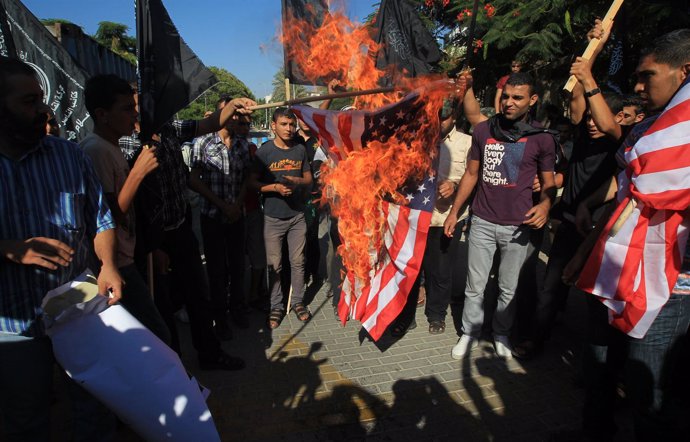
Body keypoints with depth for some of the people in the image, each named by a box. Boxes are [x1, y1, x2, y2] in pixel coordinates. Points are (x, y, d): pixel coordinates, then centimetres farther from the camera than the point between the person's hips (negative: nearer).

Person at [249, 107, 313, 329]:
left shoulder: (300, 149, 5)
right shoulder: (264, 151, -5)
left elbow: (308, 179, 12)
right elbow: (253, 182, -5)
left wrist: (297, 181, -10)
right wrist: (275, 187, -20)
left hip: (297, 215, 3)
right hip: (273, 217, -2)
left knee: (297, 262, 10)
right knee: (274, 265, 5)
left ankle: (298, 301, 27)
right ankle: (276, 306, 20)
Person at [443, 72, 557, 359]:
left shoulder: (542, 139, -2)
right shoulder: (483, 130, 3)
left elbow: (548, 182, 5)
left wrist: (545, 204, -18)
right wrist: (454, 211, 8)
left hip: (517, 226, -1)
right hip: (482, 222, 1)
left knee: (509, 288, 11)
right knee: (475, 286, 7)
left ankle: (501, 334, 31)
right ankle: (469, 333, 24)